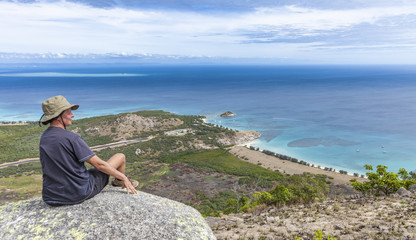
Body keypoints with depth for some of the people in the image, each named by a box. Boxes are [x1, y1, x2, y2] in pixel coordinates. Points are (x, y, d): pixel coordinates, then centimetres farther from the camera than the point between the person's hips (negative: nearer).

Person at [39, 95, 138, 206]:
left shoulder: (43, 138, 2)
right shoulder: (71, 138, -22)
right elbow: (98, 164, -18)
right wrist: (124, 178, -8)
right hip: (79, 194, -7)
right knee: (120, 156, 8)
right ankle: (118, 181, 39)